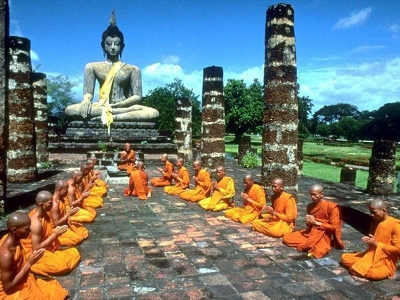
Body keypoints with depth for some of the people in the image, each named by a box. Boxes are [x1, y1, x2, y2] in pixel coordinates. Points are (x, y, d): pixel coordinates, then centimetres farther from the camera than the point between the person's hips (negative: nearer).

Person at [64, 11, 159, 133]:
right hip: (100, 106, 1)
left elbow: (137, 96, 2)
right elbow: (88, 92, 6)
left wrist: (120, 104, -19)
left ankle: (108, 116, -30)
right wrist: (86, 101, -19)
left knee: (153, 113, -29)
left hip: (123, 106, 0)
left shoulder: (133, 69, 9)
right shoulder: (92, 67, 12)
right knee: (70, 110, -28)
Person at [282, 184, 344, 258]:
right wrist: (308, 223, -8)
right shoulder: (310, 206, 6)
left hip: (323, 235, -6)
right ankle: (314, 245, -8)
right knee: (286, 238, -11)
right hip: (310, 232, 7)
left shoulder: (331, 206, -11)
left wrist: (316, 222, -16)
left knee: (319, 252, -39)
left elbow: (334, 227, -13)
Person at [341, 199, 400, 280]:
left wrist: (376, 244, -20)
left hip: (386, 262, -6)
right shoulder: (375, 222, 7)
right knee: (345, 257, -6)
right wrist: (368, 240, -4)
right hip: (371, 255, 7)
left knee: (373, 273, -37)